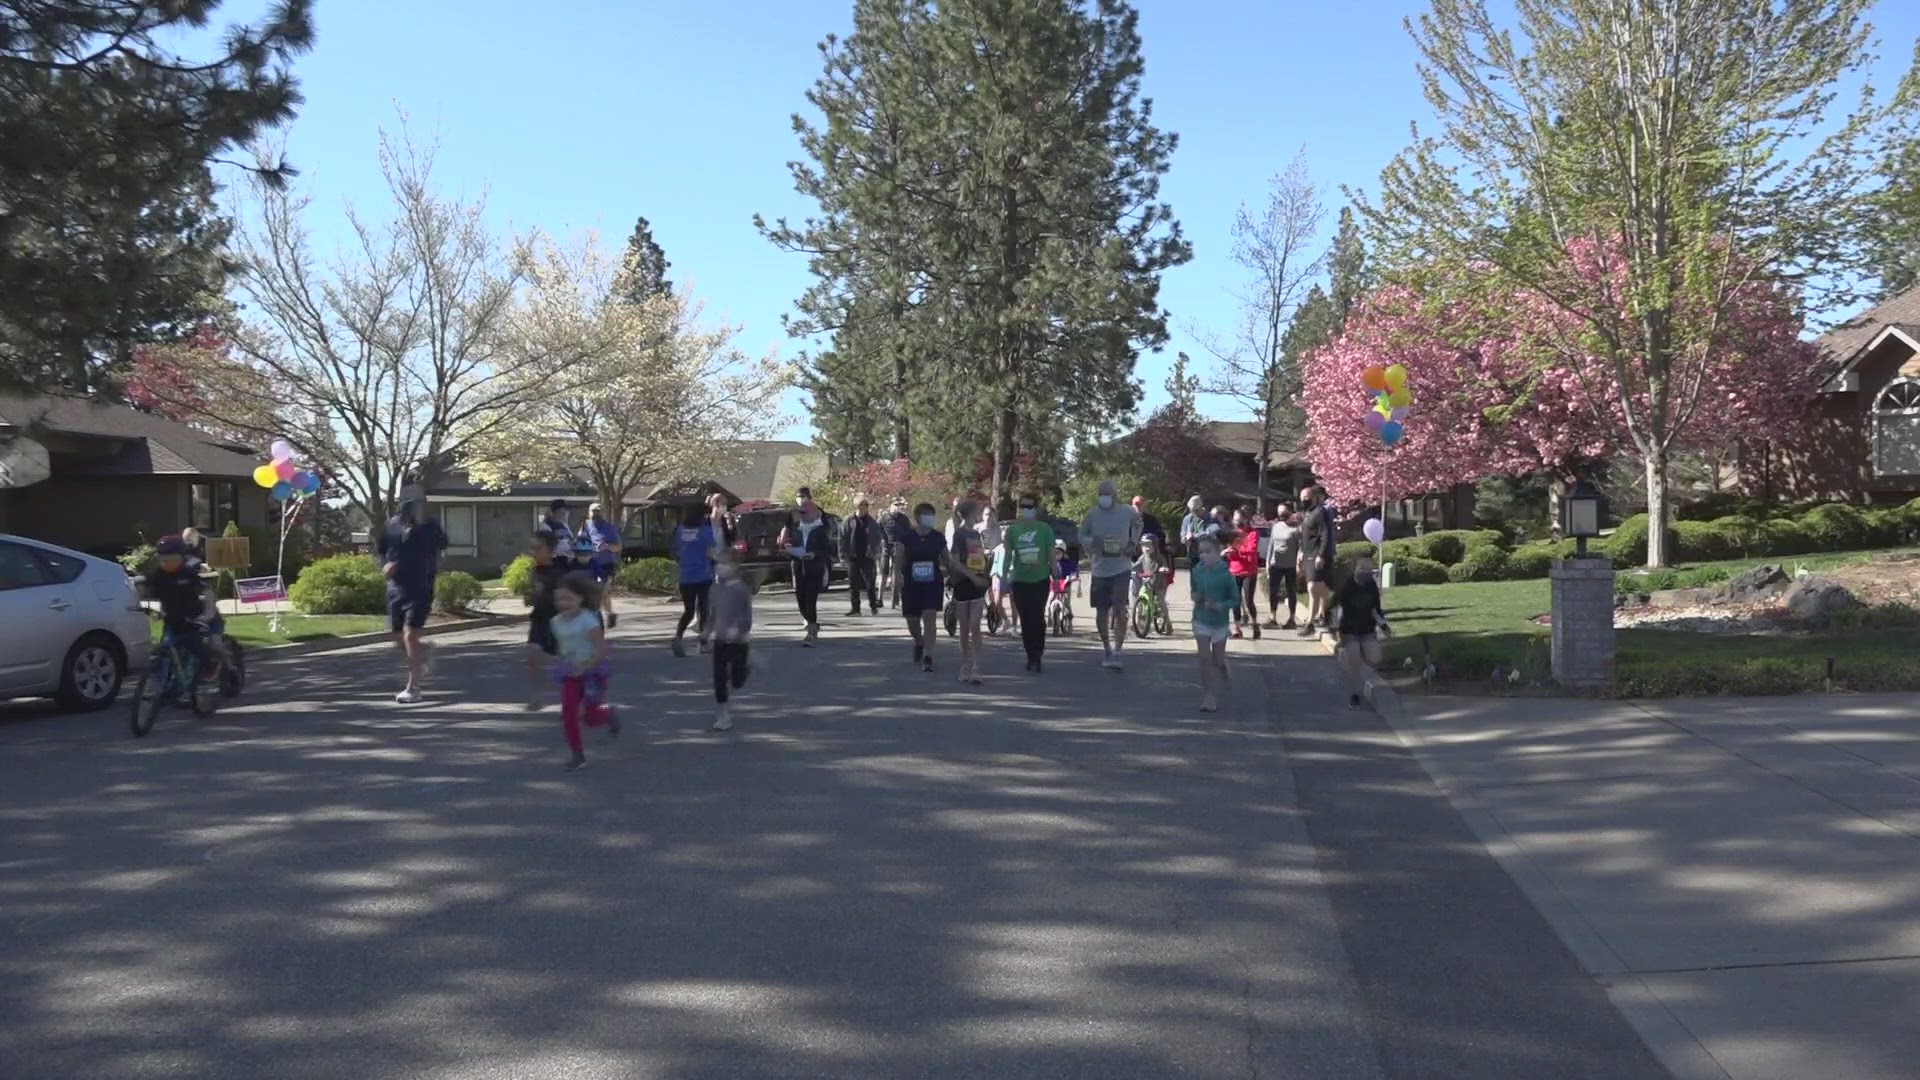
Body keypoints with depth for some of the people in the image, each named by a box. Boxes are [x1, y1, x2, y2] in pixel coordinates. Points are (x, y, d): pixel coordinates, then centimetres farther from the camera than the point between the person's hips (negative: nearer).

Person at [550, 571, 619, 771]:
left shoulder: (588, 621, -19)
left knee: (590, 717, 2)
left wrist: (584, 666, -27)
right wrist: (561, 664, 9)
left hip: (591, 673, -5)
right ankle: (577, 754, 5)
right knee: (568, 714, -6)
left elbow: (601, 649, -22)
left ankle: (609, 714, 37)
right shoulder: (557, 622, 1)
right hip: (570, 676, 5)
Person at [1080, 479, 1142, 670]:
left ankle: (1117, 653, -12)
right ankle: (1107, 649, 29)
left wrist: (1133, 543, 4)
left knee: (1119, 609, -16)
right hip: (1100, 570, 2)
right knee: (1101, 613, 9)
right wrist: (1093, 542, -12)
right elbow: (1081, 535, 8)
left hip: (1121, 569, -2)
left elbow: (1137, 525, 18)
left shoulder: (1127, 512, -3)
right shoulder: (1092, 514, -3)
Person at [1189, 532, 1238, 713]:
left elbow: (1234, 599, -8)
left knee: (1218, 660, 9)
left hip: (1219, 621, -2)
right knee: (1204, 658, -6)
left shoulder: (1225, 574, -13)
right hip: (1201, 620, 2)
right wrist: (1195, 597, -10)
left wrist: (1218, 606, -24)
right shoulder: (1196, 572, -4)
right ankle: (1207, 696, 1)